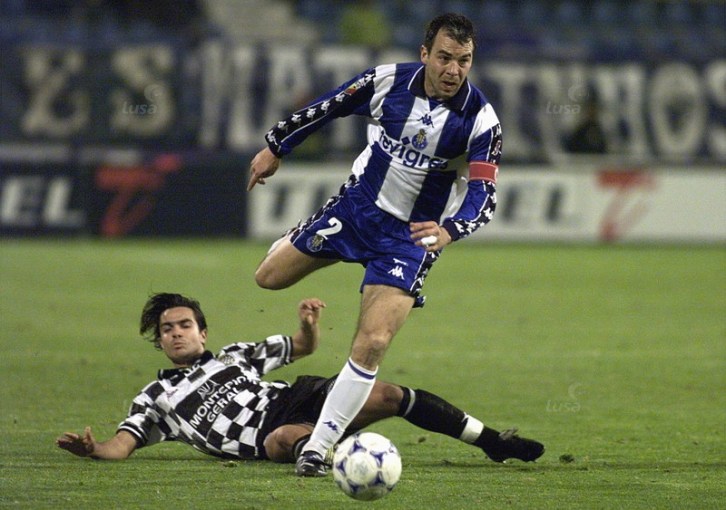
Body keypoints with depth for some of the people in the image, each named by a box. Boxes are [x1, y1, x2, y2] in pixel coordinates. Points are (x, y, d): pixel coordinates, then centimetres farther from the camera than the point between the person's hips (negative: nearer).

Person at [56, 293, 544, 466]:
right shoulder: (156, 398, 19)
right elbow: (121, 445, 6)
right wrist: (92, 449, -18)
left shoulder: (235, 356, 26)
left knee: (388, 395, -14)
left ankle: (492, 442, -6)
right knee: (282, 439, -40)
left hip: (298, 399, 2)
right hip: (267, 438, -2)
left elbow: (302, 348, 32)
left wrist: (309, 323, 7)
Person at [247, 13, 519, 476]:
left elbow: (485, 195, -23)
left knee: (373, 343, -17)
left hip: (412, 234, -3)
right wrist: (276, 147, 13)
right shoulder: (387, 82, -14)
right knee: (270, 278, 11)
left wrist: (450, 229, -43)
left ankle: (318, 447, -7)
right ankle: (292, 242, 50)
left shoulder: (480, 119, -19)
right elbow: (325, 108, 3)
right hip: (357, 206, 3)